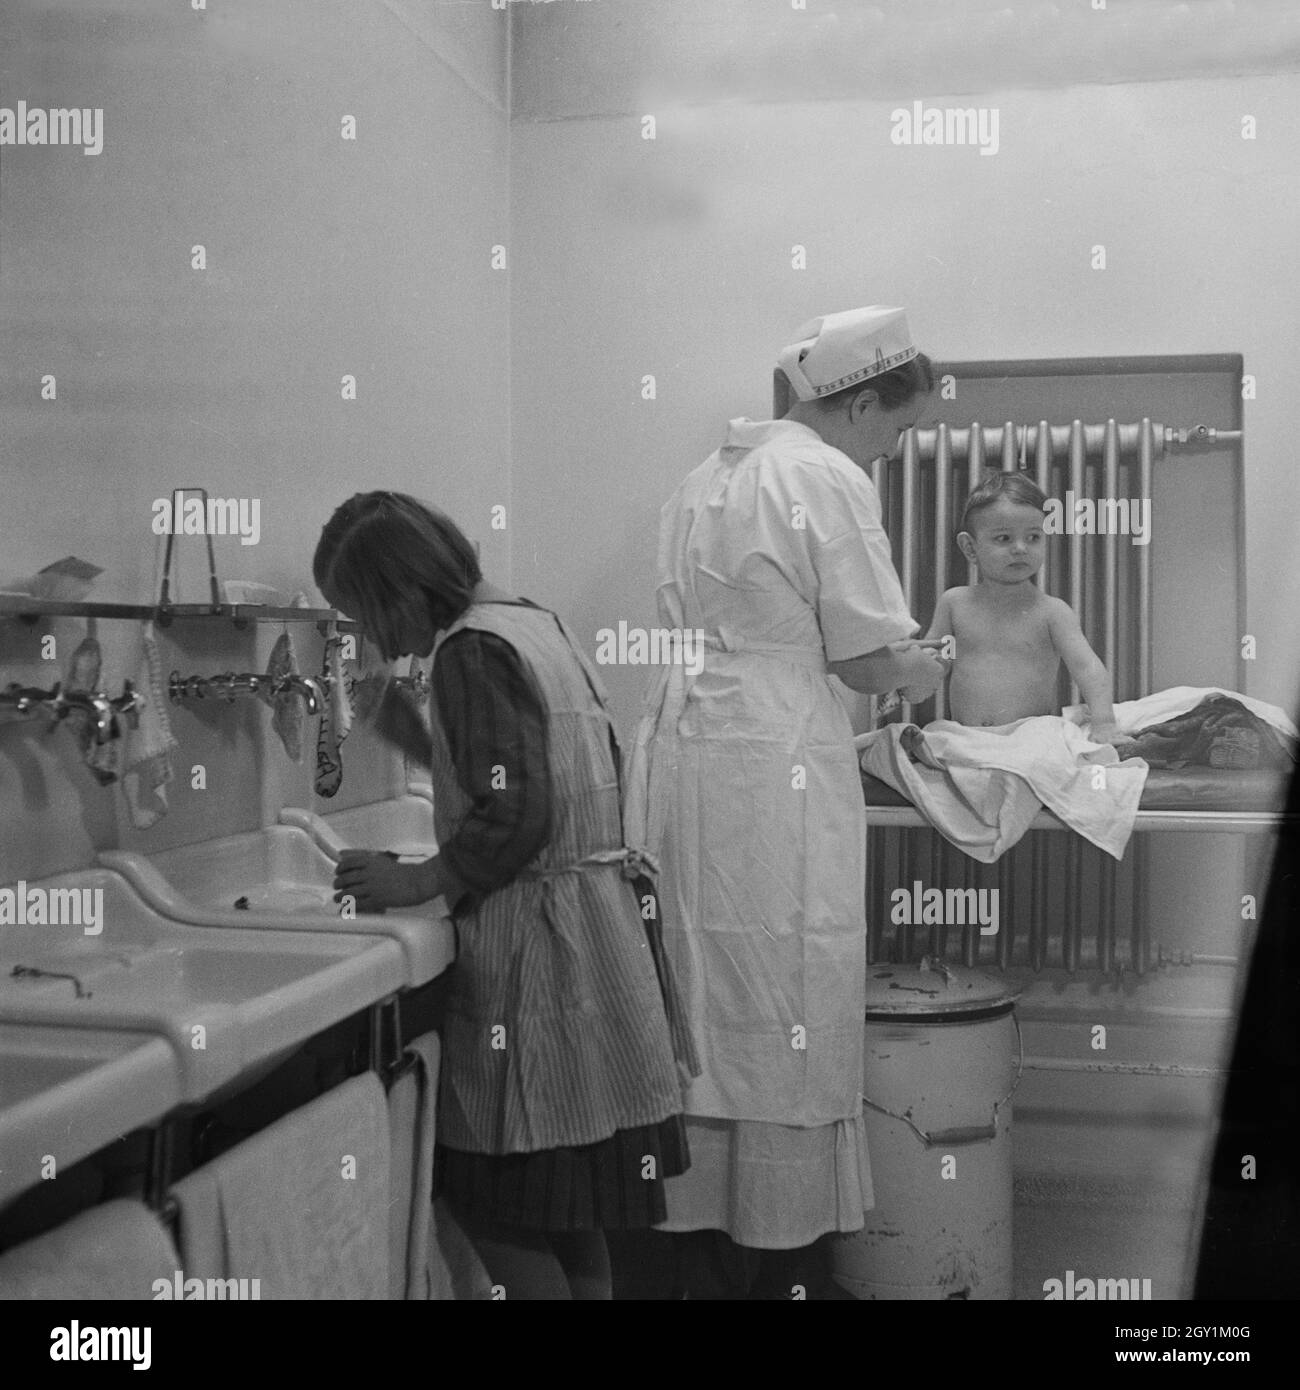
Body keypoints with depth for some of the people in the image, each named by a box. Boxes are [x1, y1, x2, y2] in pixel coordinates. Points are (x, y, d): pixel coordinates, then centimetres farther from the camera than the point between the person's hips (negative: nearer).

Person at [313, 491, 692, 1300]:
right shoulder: (535, 625, 13)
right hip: (596, 918, 10)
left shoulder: (472, 650, -15)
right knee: (566, 1202, 17)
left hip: (536, 941, -10)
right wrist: (420, 739, 16)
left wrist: (416, 883, -12)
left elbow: (513, 817, -22)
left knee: (499, 1202, 0)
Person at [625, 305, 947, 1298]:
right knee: (789, 1007, 2)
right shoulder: (830, 480, -8)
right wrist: (926, 672, 12)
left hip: (682, 735, 8)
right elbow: (870, 661, -10)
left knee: (702, 996, 13)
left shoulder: (710, 474, 17)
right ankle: (780, 1259, 12)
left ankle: (699, 1236, 24)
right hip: (774, 758, -8)